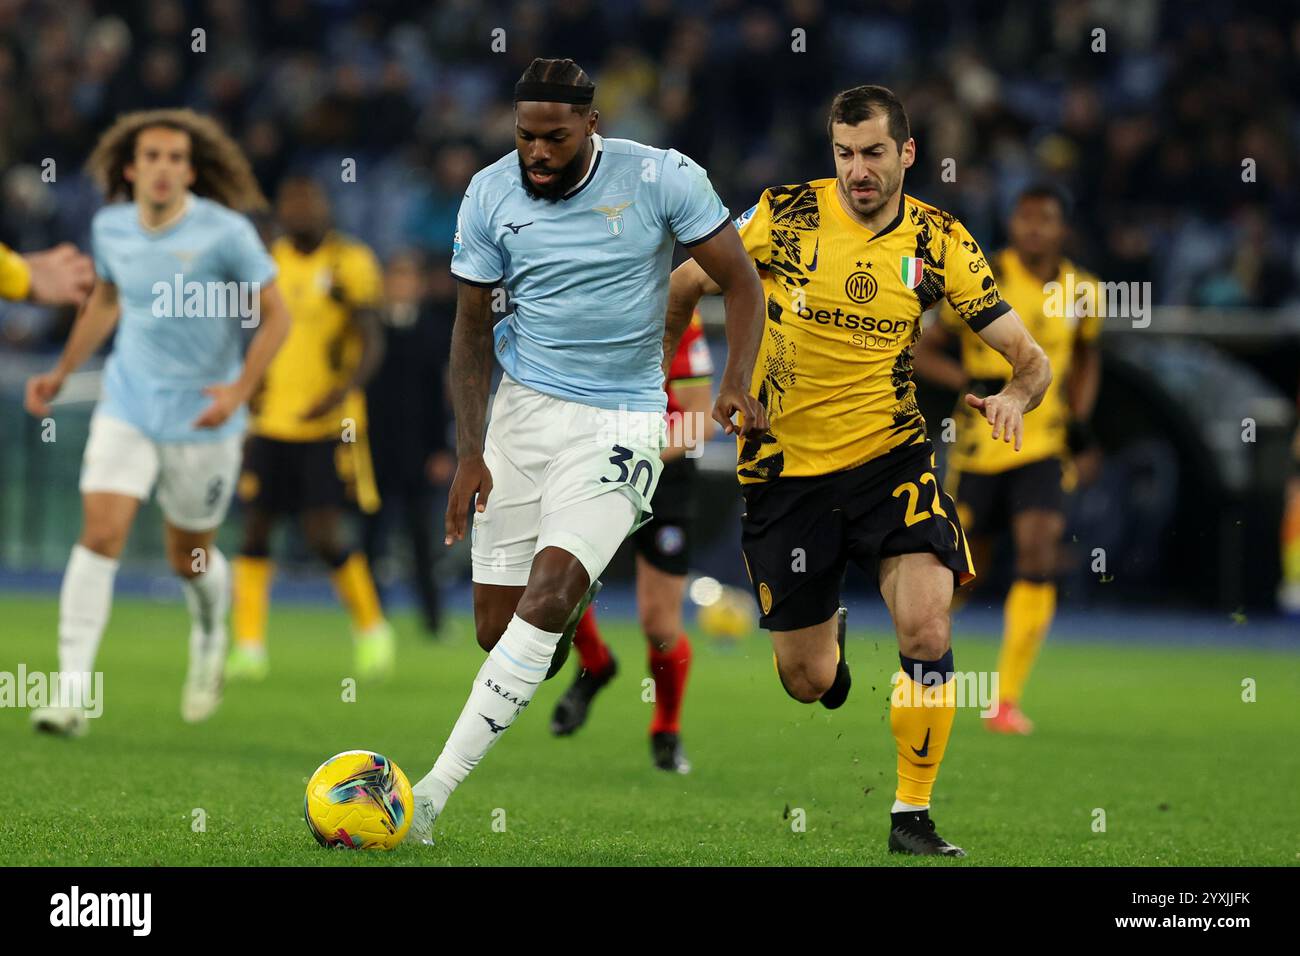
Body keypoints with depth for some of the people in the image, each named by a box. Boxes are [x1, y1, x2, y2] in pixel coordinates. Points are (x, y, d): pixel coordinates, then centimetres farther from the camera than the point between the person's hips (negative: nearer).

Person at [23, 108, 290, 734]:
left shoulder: (226, 232, -14)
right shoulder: (111, 228, 0)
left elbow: (274, 317, -8)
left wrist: (239, 389, -20)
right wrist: (61, 373, 18)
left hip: (202, 418, -2)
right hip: (127, 407, 2)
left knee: (189, 558, 10)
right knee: (101, 533, -14)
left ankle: (210, 636, 46)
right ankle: (71, 692, -16)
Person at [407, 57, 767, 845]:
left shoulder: (662, 179, -9)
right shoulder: (491, 194, -1)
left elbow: (740, 283, -2)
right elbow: (472, 327, 7)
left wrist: (737, 382, -19)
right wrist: (469, 450, -2)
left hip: (621, 421, -3)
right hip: (523, 411, 3)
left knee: (548, 594, -21)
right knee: (497, 627, -1)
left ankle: (435, 792, -22)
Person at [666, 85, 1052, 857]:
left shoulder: (939, 243, -5)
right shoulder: (782, 217, -9)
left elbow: (1030, 357, -5)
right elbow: (685, 287, 6)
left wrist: (1015, 397, -27)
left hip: (890, 457, 0)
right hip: (784, 468, 0)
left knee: (927, 627, -22)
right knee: (808, 682, 5)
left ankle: (913, 816, -6)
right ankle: (828, 628, 45)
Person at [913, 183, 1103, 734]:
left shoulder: (1082, 291, 3)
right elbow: (924, 352, -3)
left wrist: (1081, 416, 7)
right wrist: (971, 383, -21)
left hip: (1044, 447, 2)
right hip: (980, 446, -2)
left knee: (1040, 556, -16)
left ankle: (1007, 699, -11)